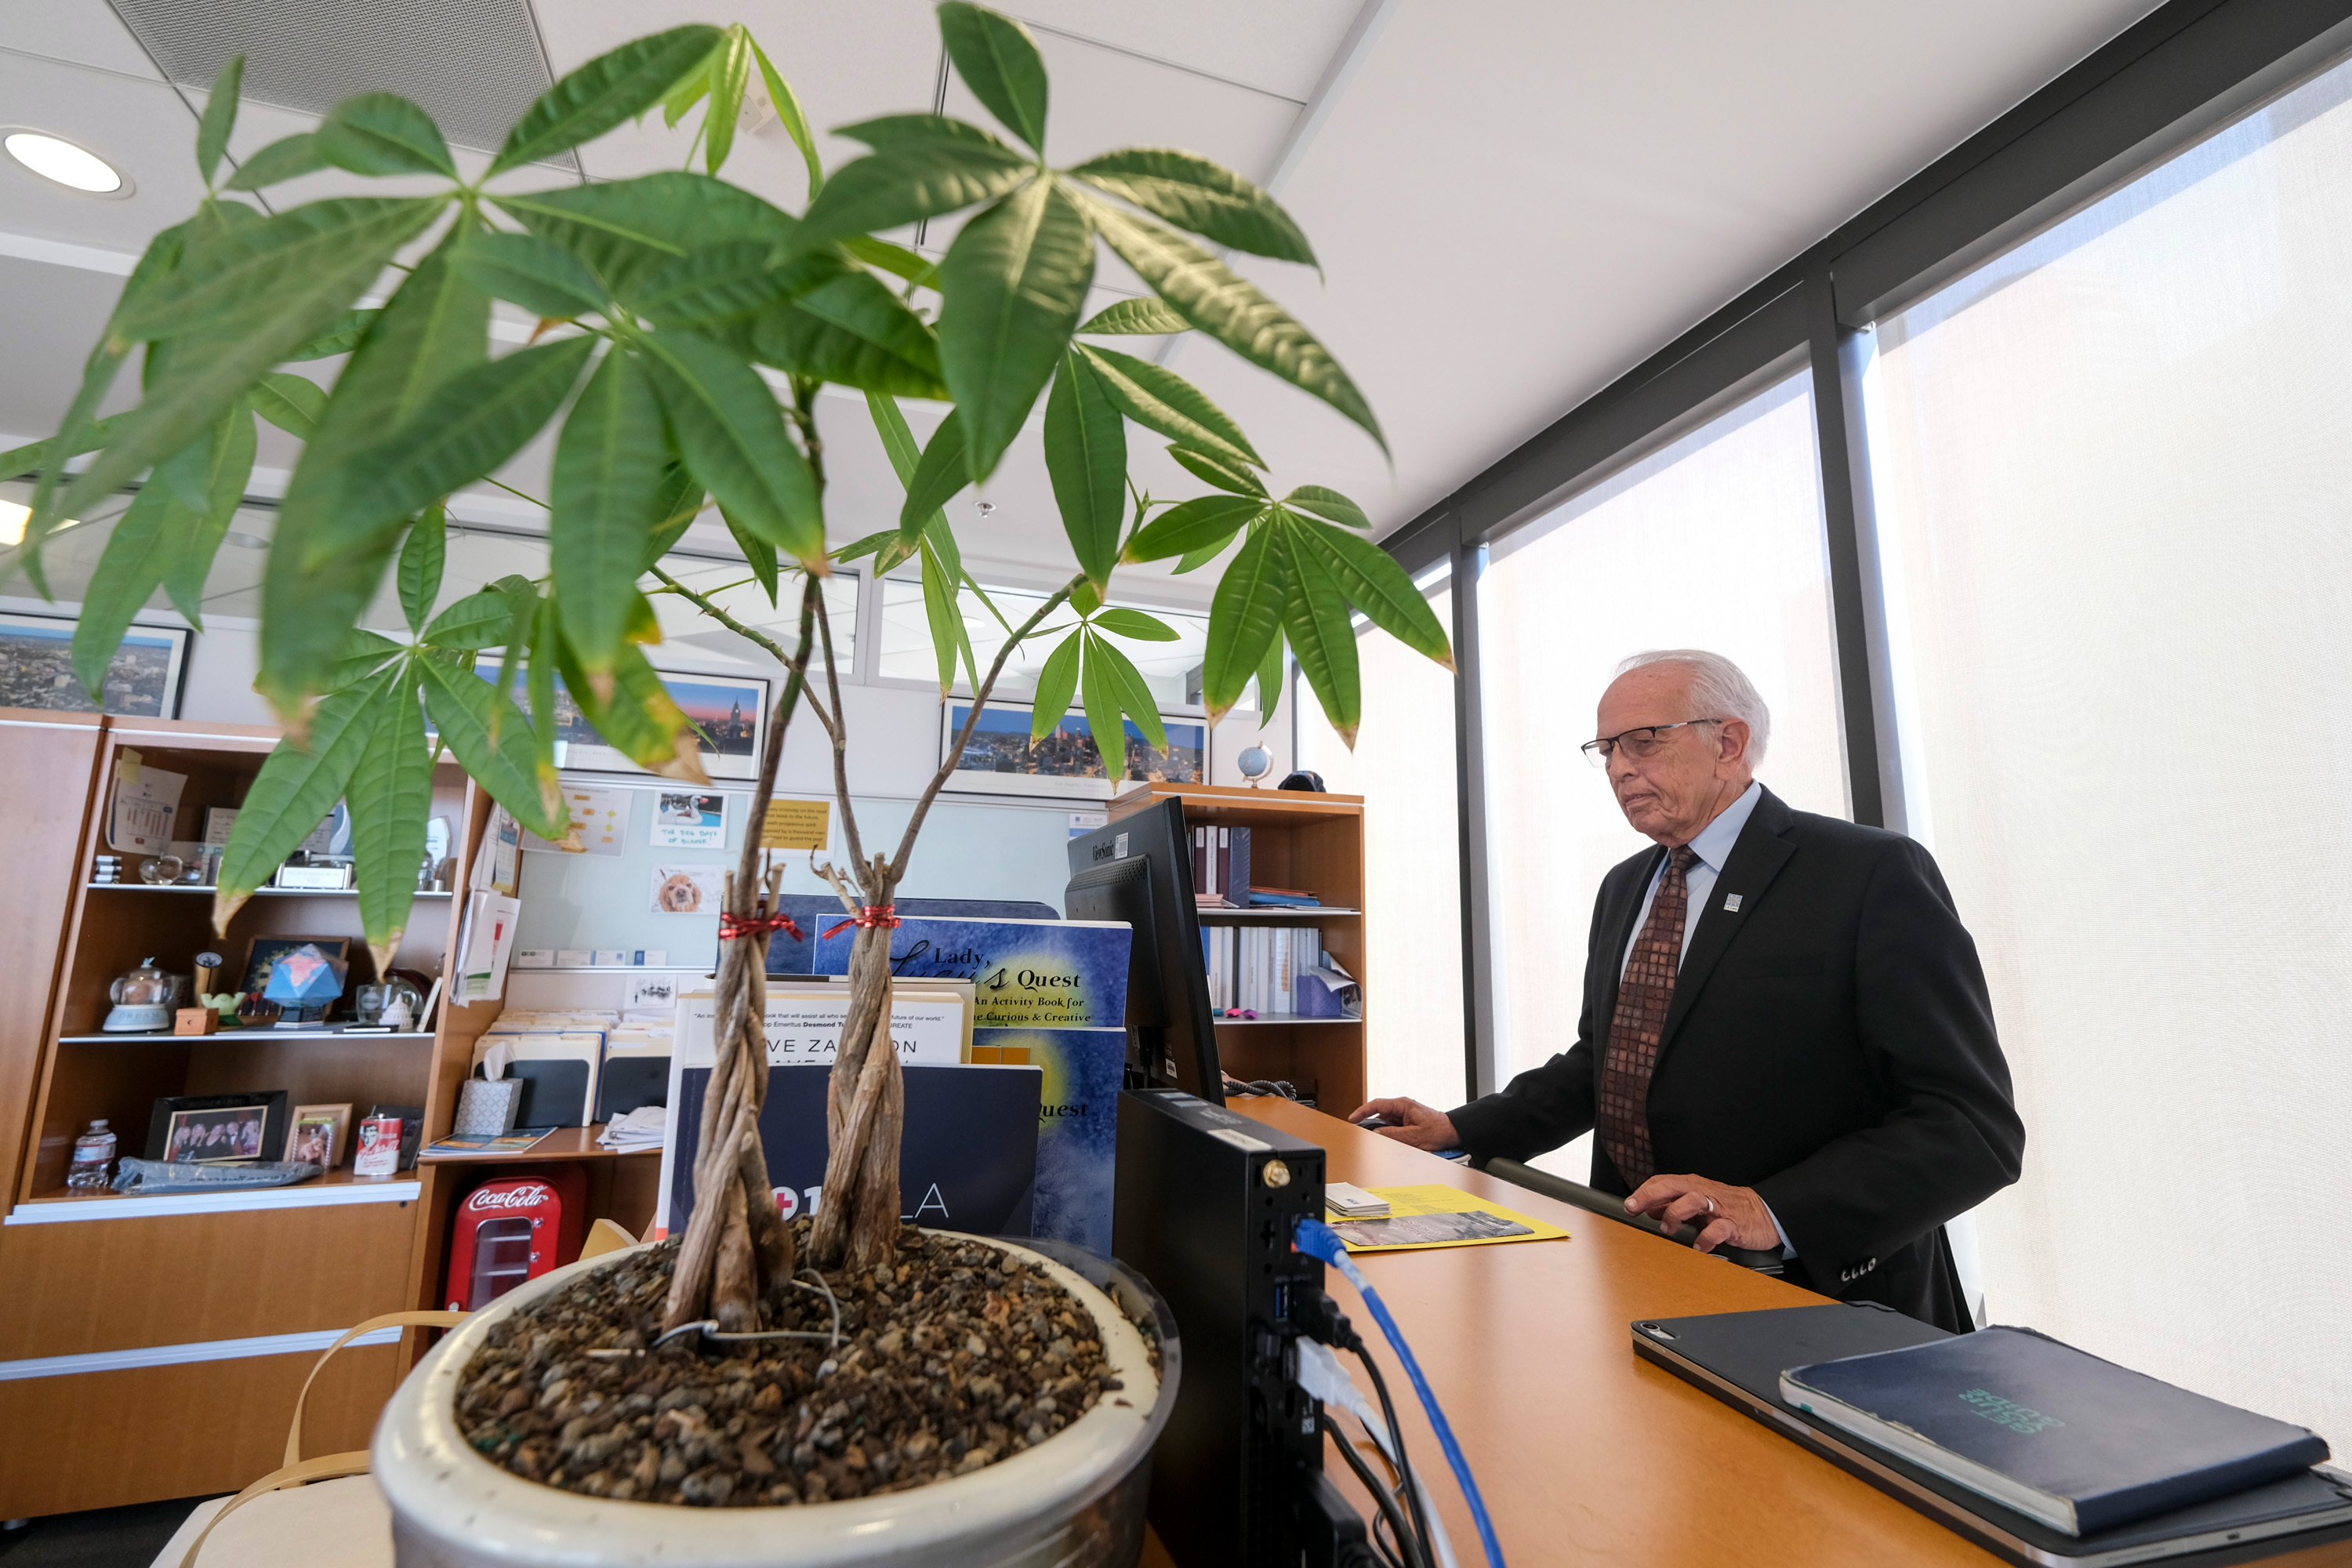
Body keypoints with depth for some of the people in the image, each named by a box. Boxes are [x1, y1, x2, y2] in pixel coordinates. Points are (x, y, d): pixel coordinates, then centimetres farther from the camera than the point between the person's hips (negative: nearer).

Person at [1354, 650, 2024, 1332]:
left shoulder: (1872, 875, -9)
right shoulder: (1623, 889, 13)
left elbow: (1974, 1126, -13)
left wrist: (1775, 1212, -26)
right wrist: (1461, 1130, 8)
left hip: (1820, 1290, -5)